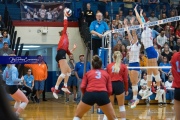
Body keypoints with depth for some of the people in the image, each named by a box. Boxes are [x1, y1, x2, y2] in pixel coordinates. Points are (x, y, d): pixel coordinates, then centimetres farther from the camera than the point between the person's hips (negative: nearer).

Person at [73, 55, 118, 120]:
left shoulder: (88, 73, 22)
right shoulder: (106, 74, 23)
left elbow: (82, 87, 8)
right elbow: (110, 90, 14)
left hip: (90, 94, 0)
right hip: (103, 95, 0)